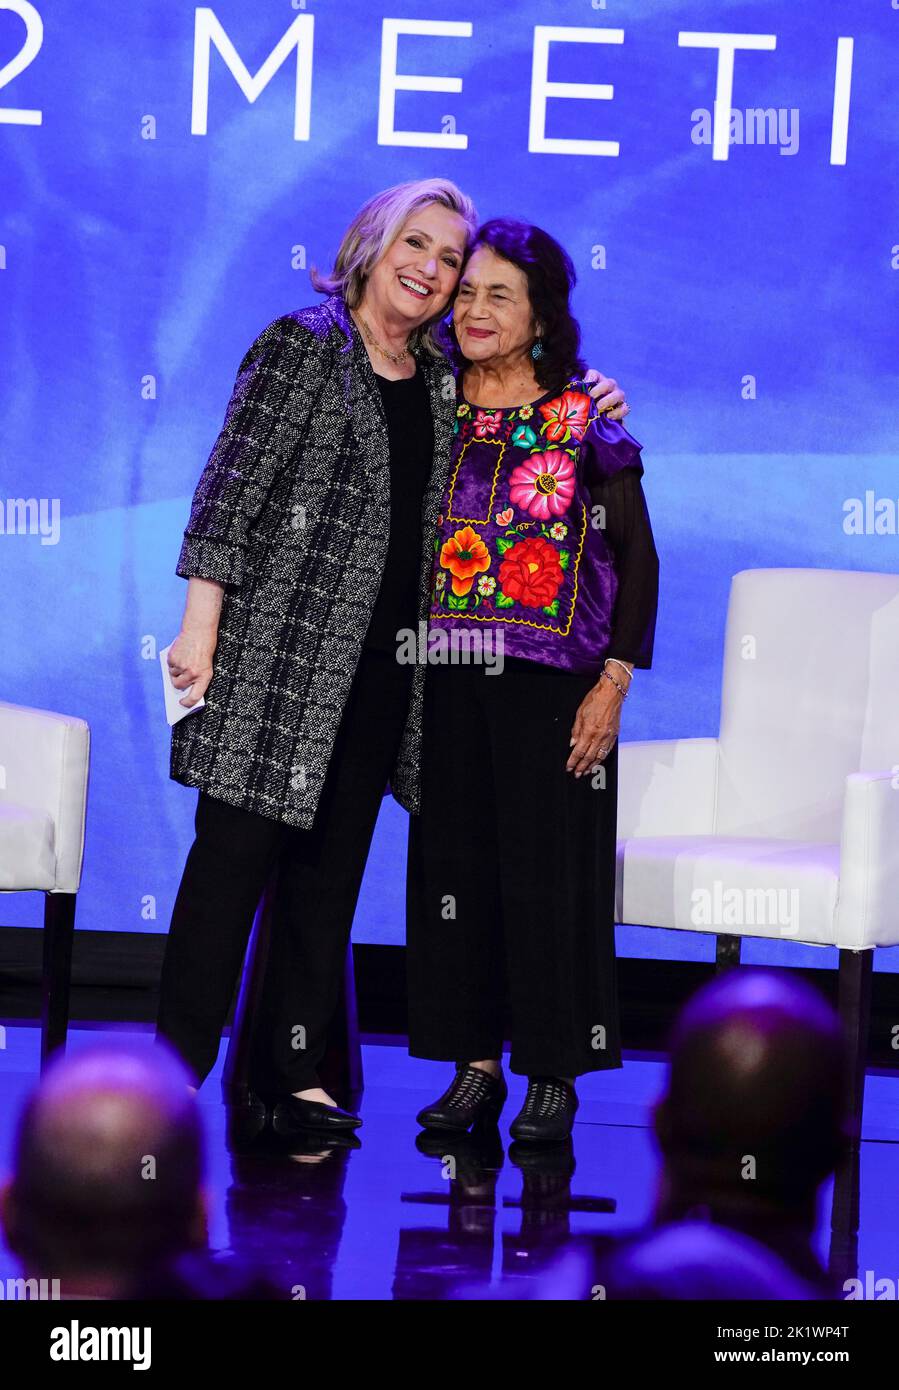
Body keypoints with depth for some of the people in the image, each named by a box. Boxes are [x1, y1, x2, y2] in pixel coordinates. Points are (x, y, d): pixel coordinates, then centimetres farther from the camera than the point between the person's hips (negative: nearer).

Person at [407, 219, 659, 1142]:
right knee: (454, 866, 6)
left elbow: (636, 556, -2)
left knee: (549, 873, -1)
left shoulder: (585, 419, -3)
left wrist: (614, 682, -9)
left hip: (552, 683, -4)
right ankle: (476, 1062, 16)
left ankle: (556, 1074, 9)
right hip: (449, 682, 4)